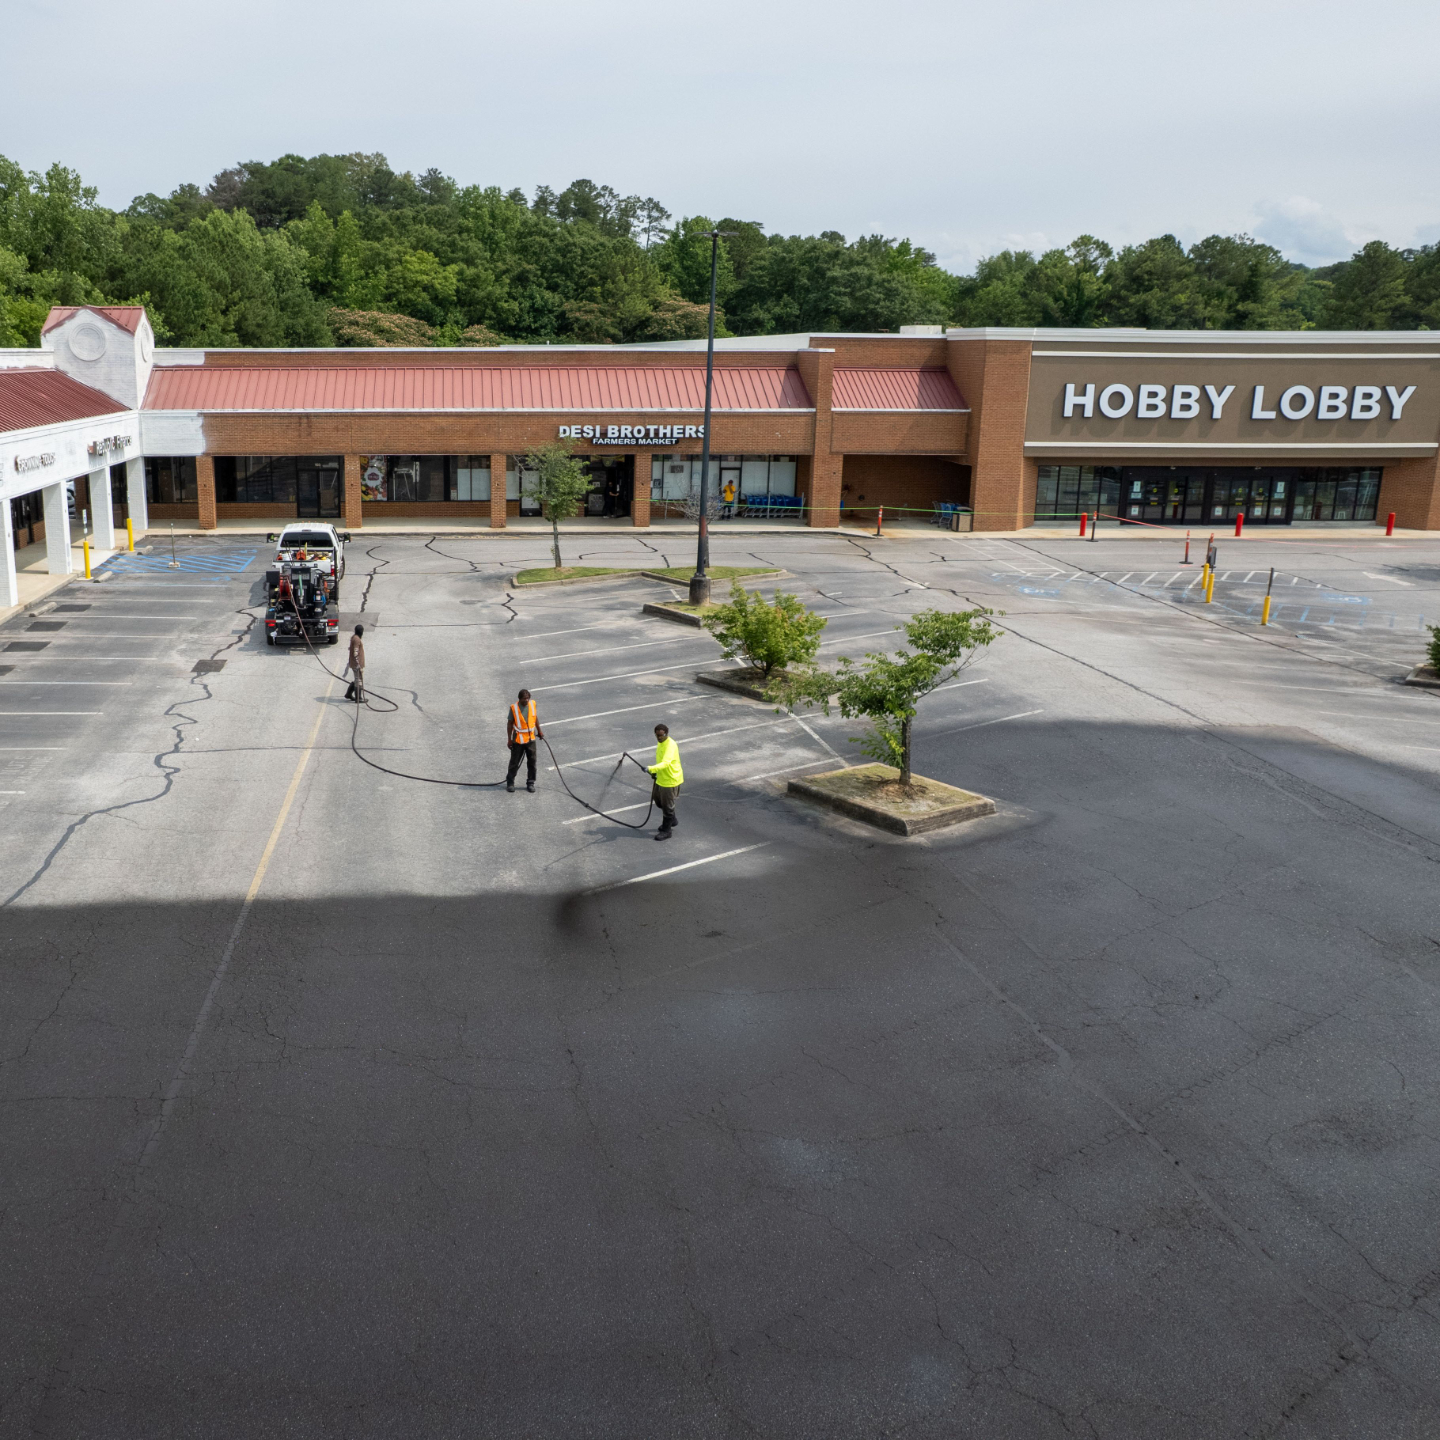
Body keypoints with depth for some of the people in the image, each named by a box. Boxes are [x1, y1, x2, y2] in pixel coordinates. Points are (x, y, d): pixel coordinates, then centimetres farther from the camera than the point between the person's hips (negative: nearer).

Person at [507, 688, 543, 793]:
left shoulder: (532, 704, -4)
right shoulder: (514, 708, -14)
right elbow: (510, 724, -7)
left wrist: (539, 731, 18)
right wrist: (509, 739, -6)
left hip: (531, 738, 3)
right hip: (518, 740, -3)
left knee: (532, 762, 7)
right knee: (514, 762, 6)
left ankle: (530, 783, 19)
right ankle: (510, 782, 21)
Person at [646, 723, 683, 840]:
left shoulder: (671, 746, -27)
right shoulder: (660, 743, 3)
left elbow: (665, 763, -41)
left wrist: (651, 769, -53)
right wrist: (655, 772, 25)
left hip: (671, 780, -10)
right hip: (661, 778, 10)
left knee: (667, 805, 1)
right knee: (657, 797, 23)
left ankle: (666, 831, 15)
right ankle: (672, 820, 40)